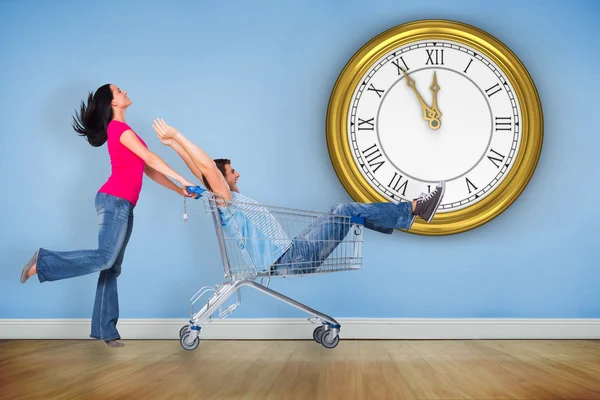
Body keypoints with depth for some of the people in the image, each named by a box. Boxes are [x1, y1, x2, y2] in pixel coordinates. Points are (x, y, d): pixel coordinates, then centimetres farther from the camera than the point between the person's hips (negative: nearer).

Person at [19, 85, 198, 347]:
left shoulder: (122, 130, 24)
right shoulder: (118, 127, -4)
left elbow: (148, 170, 22)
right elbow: (150, 159, -10)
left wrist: (178, 191, 17)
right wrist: (182, 180, -8)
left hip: (123, 204, 10)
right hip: (115, 200, -10)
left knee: (112, 267, 5)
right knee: (104, 257, -19)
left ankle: (105, 330, 4)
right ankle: (43, 262, -7)